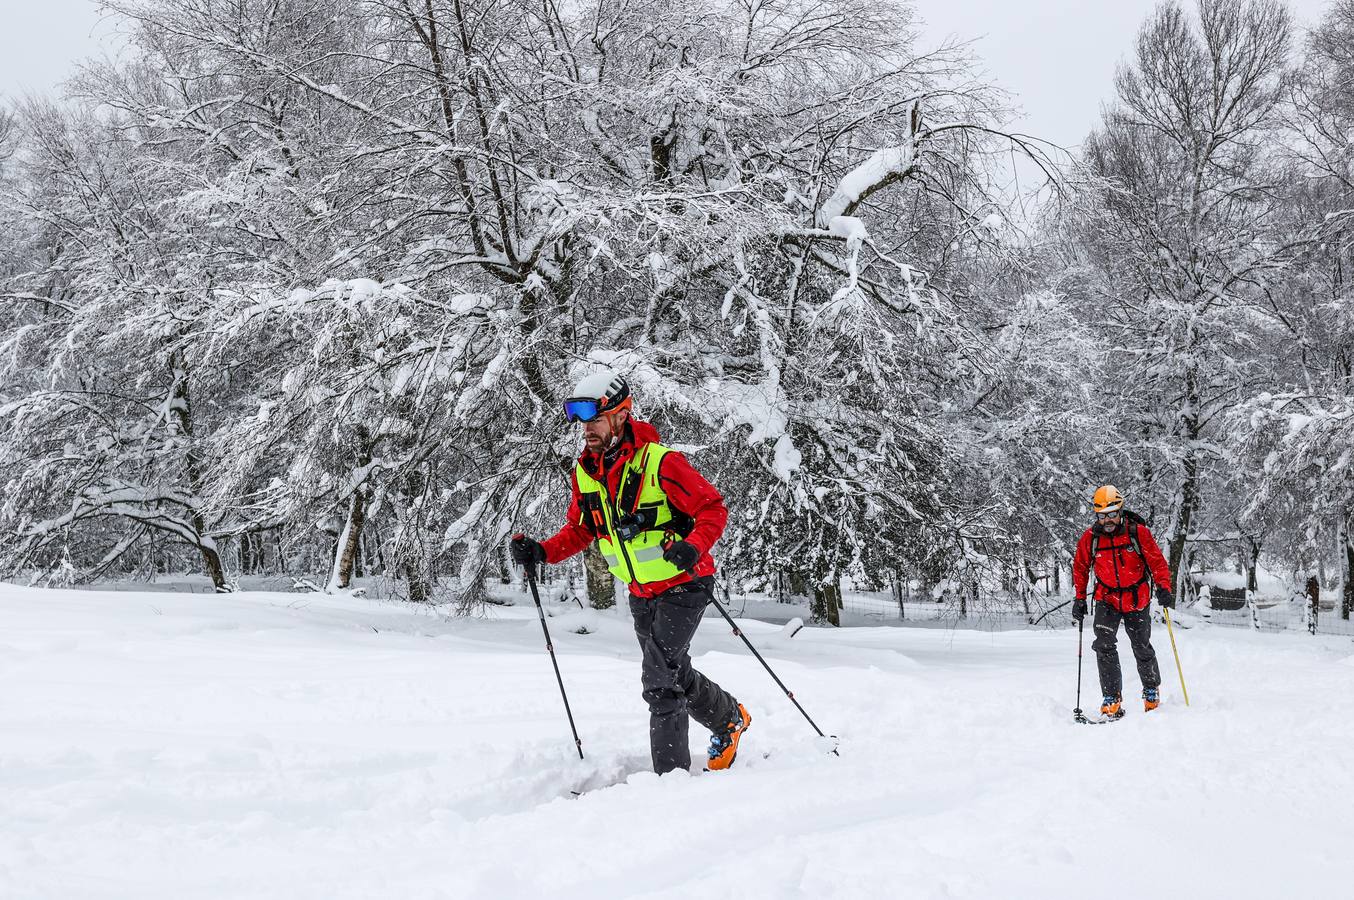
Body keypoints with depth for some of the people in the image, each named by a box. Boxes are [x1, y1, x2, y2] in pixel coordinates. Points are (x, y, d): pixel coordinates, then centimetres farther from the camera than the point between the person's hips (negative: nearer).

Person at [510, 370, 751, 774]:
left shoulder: (661, 462, -22)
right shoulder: (585, 472, -1)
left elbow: (713, 509, -19)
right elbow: (579, 529, 9)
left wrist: (693, 547, -37)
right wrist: (541, 552, -8)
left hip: (682, 586, -8)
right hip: (641, 594, 8)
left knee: (660, 679, -15)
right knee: (673, 674, 22)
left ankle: (671, 773, -7)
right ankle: (730, 719, 46)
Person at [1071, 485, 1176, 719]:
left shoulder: (1138, 532, -15)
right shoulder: (1090, 538, -8)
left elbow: (1157, 561, -9)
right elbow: (1080, 568, 5)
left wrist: (1164, 588, -22)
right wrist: (1080, 598, 1)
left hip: (1137, 601, -1)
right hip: (1107, 600, 1)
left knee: (1142, 648, 10)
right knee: (1104, 646, -17)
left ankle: (1151, 689, 35)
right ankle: (1112, 699, -12)